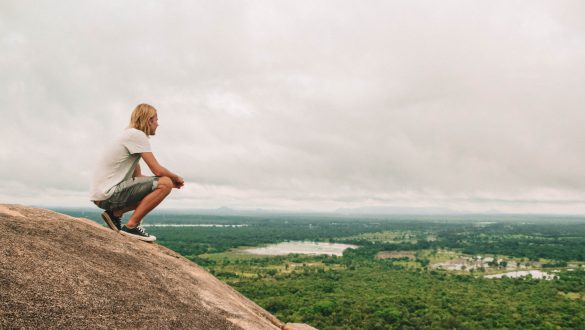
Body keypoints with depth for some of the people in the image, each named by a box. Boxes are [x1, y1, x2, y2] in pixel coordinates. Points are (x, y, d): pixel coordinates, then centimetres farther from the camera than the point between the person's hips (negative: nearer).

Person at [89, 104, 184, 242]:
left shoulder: (130, 135, 19)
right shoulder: (137, 135, -11)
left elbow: (138, 176, 18)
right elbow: (158, 170, -16)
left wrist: (172, 179, 11)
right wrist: (175, 178, 5)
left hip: (102, 195, 10)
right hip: (107, 194, -10)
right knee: (165, 184, -17)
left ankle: (115, 213, 12)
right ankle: (131, 225, -13)